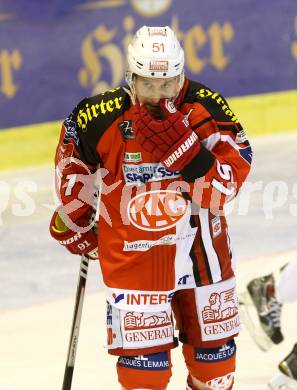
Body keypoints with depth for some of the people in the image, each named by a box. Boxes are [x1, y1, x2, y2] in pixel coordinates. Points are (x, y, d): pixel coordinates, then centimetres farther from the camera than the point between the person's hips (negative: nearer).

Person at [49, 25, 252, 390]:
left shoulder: (208, 109, -15)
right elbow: (71, 154, 5)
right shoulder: (102, 116, -16)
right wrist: (72, 217, 14)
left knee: (214, 346, 17)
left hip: (202, 240, 2)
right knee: (143, 355, -6)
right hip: (133, 247, -2)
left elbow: (222, 187, -21)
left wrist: (182, 145, -34)